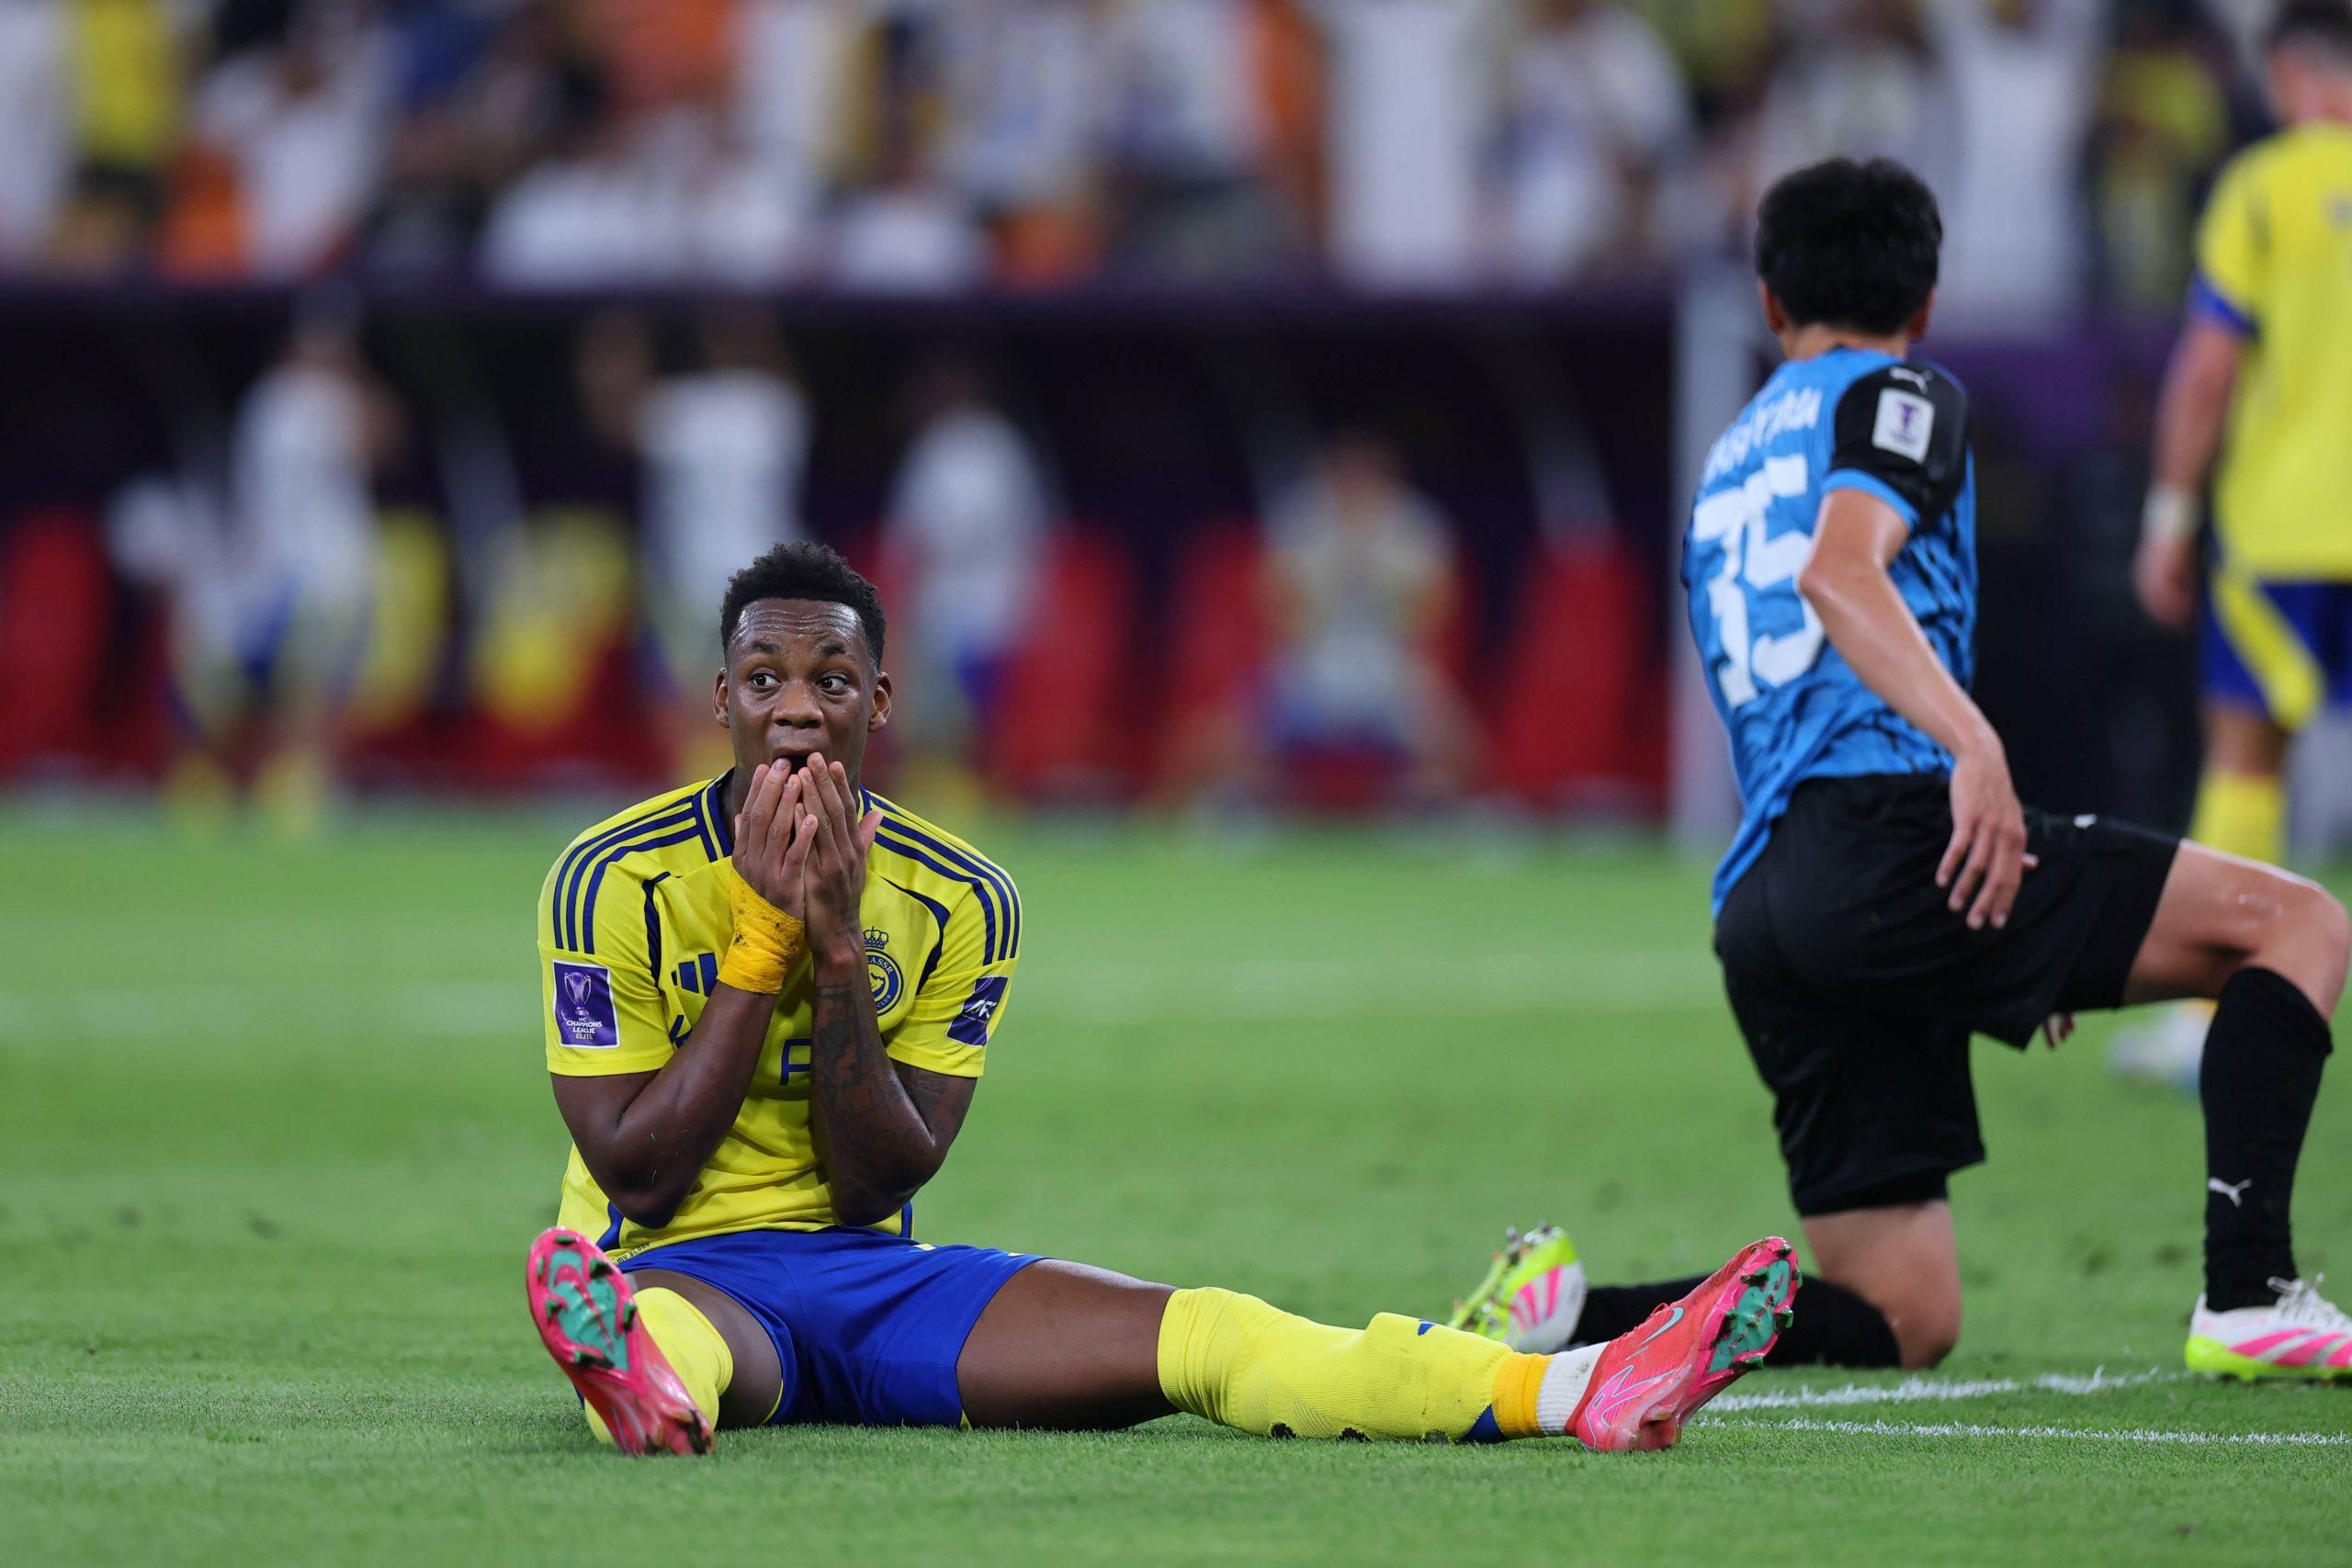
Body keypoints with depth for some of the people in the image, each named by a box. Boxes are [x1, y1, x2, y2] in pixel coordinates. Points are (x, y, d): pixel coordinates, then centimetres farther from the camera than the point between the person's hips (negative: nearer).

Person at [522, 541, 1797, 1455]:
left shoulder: (958, 901, 3)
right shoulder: (614, 882, -7)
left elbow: (877, 1190, -3)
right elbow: (639, 1178, -12)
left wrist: (840, 948, -14)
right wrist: (764, 935, -15)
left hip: (866, 1273, 4)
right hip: (676, 1272, -4)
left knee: (1199, 1335, -18)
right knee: (672, 1338, -43)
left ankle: (1576, 1393, -34)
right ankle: (651, 1394, -82)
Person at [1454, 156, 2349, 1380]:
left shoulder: (1726, 470, 32)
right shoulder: (1897, 396, 7)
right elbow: (1839, 571, -14)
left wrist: (2010, 952, 40)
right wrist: (1974, 746, -28)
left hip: (1764, 900, 8)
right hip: (1886, 835, -8)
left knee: (1899, 1321, 9)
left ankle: (1568, 1314, -8)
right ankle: (2246, 1297, -18)